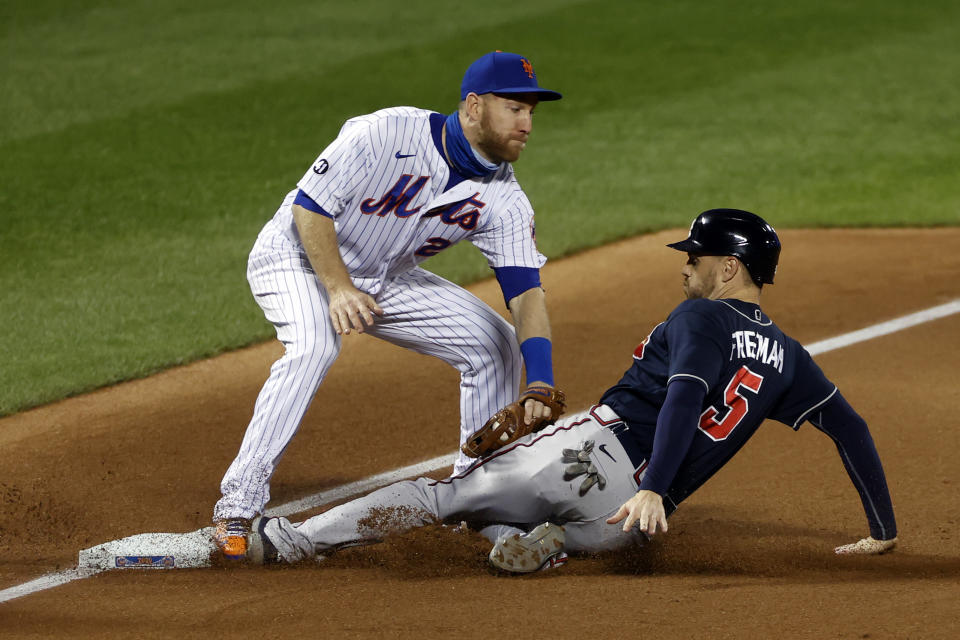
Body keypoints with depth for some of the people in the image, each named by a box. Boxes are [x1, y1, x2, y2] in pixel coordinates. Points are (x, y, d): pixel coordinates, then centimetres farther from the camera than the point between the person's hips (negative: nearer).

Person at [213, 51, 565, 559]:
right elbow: (311, 204, -25)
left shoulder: (504, 201, -12)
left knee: (494, 341, 0)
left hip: (386, 280, 7)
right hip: (299, 255, -7)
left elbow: (525, 292, -16)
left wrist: (541, 385, -31)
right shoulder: (388, 134, -29)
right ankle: (237, 508, -32)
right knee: (314, 346, -35)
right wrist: (339, 289, -36)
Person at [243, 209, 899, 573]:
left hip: (594, 448, -5)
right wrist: (883, 529, 22)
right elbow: (850, 426, 17)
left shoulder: (703, 318, -1)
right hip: (629, 520, 5)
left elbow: (683, 398, -18)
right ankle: (547, 543, -7)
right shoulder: (787, 357, 17)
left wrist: (654, 489, -31)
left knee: (444, 493, 2)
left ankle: (294, 539, -1)